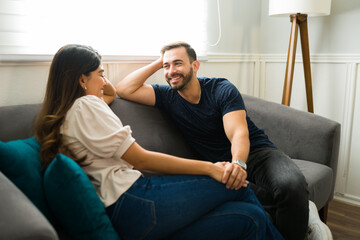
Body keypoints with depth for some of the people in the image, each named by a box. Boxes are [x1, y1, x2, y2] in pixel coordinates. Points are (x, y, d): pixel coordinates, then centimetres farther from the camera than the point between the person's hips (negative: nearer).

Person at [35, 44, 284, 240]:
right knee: (236, 184, -2)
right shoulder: (85, 106, -7)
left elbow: (113, 93, 43)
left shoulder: (61, 116, 24)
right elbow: (141, 159, -13)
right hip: (132, 204, -10)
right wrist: (208, 168, -11)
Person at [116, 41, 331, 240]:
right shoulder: (168, 96, 3)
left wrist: (238, 163, -40)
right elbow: (124, 90, -5)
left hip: (255, 152, -2)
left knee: (291, 186, -33)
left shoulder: (222, 89, -6)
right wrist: (158, 62, -3)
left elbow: (239, 133, -18)